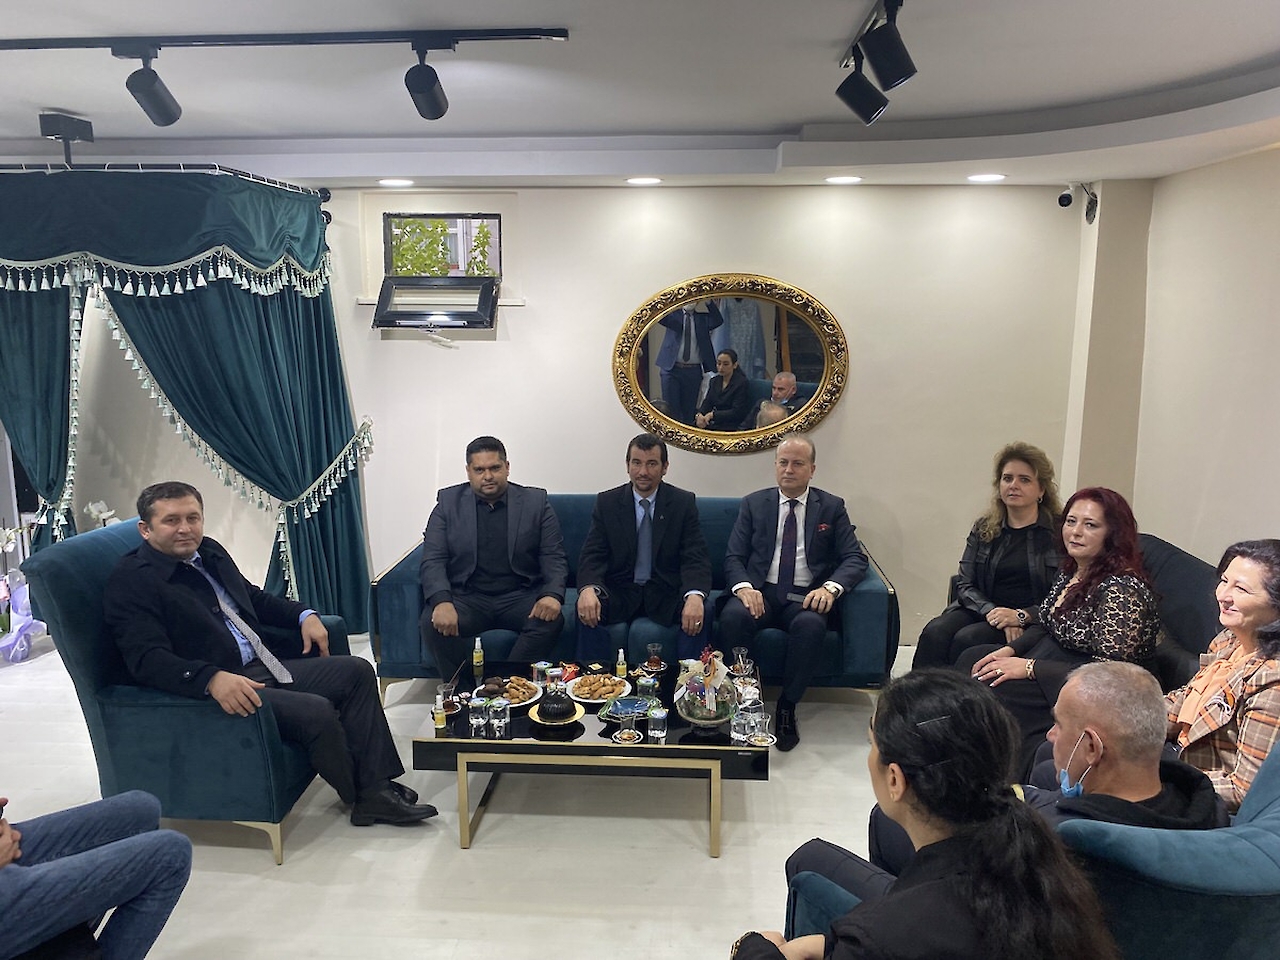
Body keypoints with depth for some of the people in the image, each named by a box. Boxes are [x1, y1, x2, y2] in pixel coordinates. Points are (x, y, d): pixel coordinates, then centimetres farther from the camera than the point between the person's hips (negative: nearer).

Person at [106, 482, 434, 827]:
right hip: (218, 687, -9)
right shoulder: (130, 582, -11)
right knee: (316, 711, -25)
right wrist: (212, 678, -39)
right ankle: (361, 797, 1)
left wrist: (304, 615, 11)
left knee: (356, 671, -1)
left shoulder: (209, 550, 13)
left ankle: (377, 788, -4)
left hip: (265, 665, 9)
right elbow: (147, 659, -23)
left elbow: (254, 597, 27)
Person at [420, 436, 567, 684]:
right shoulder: (449, 502, 6)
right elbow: (433, 560, -2)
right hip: (467, 597, 0)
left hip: (520, 596, 0)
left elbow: (554, 558, 2)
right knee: (433, 623, -29)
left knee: (551, 620, -29)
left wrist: (552, 595, -19)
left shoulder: (535, 501, 5)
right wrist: (442, 601, -22)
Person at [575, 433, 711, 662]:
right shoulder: (606, 502, 3)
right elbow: (592, 556, -3)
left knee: (699, 614, -29)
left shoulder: (684, 502, 1)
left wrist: (695, 595, -29)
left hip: (666, 594, 0)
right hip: (619, 593, 1)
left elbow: (696, 558, -6)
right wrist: (588, 589, -26)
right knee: (587, 610, -28)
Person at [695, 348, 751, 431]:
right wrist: (699, 415, -13)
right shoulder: (714, 381, 16)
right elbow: (706, 404, 10)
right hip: (712, 424, 6)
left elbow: (736, 412, -11)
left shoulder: (742, 383, -5)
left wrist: (712, 415, -17)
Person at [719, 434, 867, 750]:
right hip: (760, 593, 1)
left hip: (806, 596, 0)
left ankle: (787, 708, -16)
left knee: (810, 625, -35)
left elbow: (855, 558, 3)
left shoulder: (832, 507, 11)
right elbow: (733, 557, 5)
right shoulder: (753, 504, 12)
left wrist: (830, 587, -19)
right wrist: (743, 587, -18)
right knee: (732, 616, -32)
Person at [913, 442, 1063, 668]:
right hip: (980, 610, 4)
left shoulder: (1060, 531, 0)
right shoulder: (984, 528, 14)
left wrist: (1021, 616, -17)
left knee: (967, 639, -31)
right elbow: (965, 584, 8)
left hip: (1032, 622, -4)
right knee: (934, 633, -27)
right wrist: (991, 611, -12)